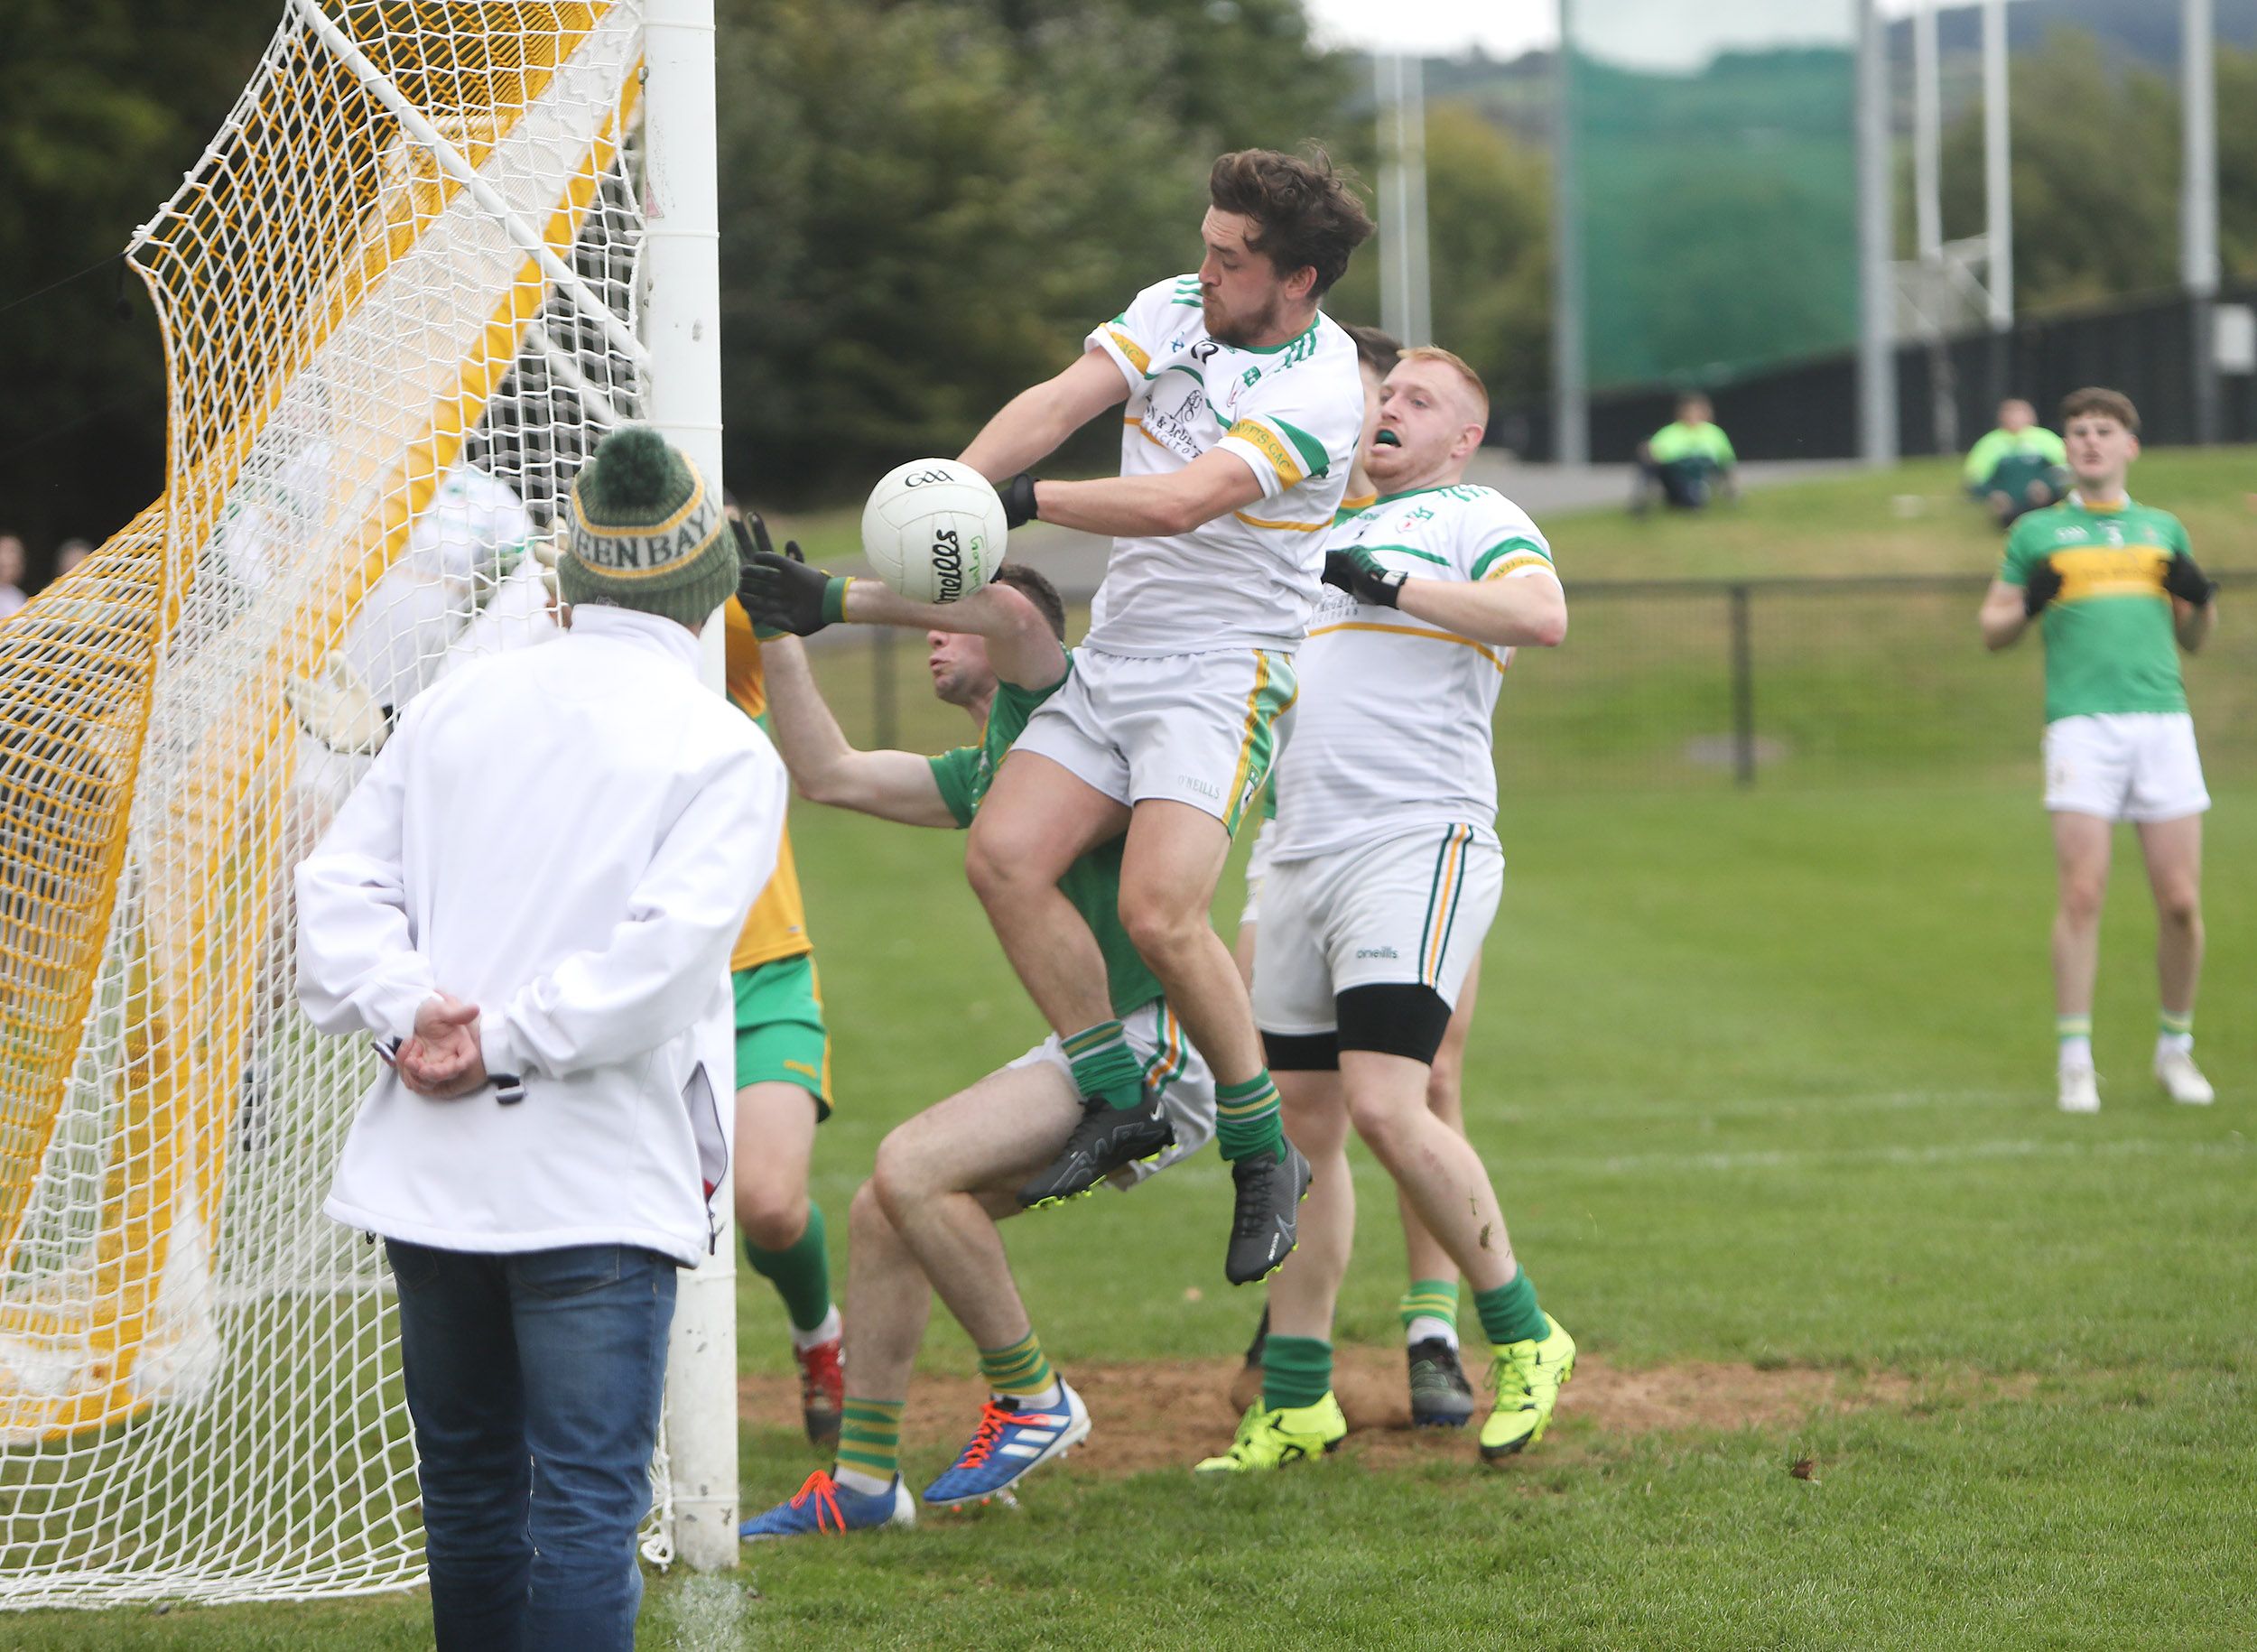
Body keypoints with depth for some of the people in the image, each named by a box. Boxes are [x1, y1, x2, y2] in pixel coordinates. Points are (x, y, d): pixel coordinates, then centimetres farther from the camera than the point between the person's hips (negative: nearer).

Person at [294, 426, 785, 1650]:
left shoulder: (453, 705, 9)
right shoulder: (725, 750, -4)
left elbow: (341, 887, 4)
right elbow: (669, 942, -17)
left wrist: (409, 1011, -6)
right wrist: (508, 1044, -12)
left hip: (425, 1169, 5)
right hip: (600, 1179, -4)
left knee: (467, 1489, 16)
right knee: (585, 1507, -6)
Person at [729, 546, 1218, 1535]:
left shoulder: (1050, 703, -5)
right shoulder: (979, 772, 21)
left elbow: (1011, 608, -26)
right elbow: (828, 774, 24)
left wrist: (836, 601, -20)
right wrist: (780, 629, 20)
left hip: (1154, 1046, -10)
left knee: (913, 1169, -21)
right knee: (880, 1211, 6)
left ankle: (1033, 1401, -7)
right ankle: (864, 1479, 12)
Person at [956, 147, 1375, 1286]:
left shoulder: (1318, 391, -15)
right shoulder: (1173, 308, 7)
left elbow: (1183, 502, -25)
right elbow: (1059, 403, -5)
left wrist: (1029, 500, -27)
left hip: (1222, 676, -7)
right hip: (1110, 666, 7)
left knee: (1158, 908, -22)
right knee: (1003, 854, -12)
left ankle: (1263, 1152, -5)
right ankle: (1117, 1102, -1)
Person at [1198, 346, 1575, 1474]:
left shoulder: (1476, 522, 3)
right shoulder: (1332, 538, 26)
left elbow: (1542, 616, -18)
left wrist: (1389, 584, -17)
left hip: (1418, 845, -7)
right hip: (1302, 860, 8)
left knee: (1383, 1105, -20)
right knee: (1301, 1124, 5)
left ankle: (1520, 1337, -5)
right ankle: (1295, 1400, 11)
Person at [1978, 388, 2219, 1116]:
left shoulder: (2162, 529, 18)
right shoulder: (2039, 531, 11)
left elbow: (2193, 638, 24)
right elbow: (1992, 630, 13)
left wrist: (2201, 597, 2)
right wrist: (2027, 607, -8)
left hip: (2163, 720, 2)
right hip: (2082, 721, -2)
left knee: (2181, 901, -2)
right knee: (2083, 894, -11)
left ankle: (2176, 1049, 14)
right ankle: (2074, 1059, -5)